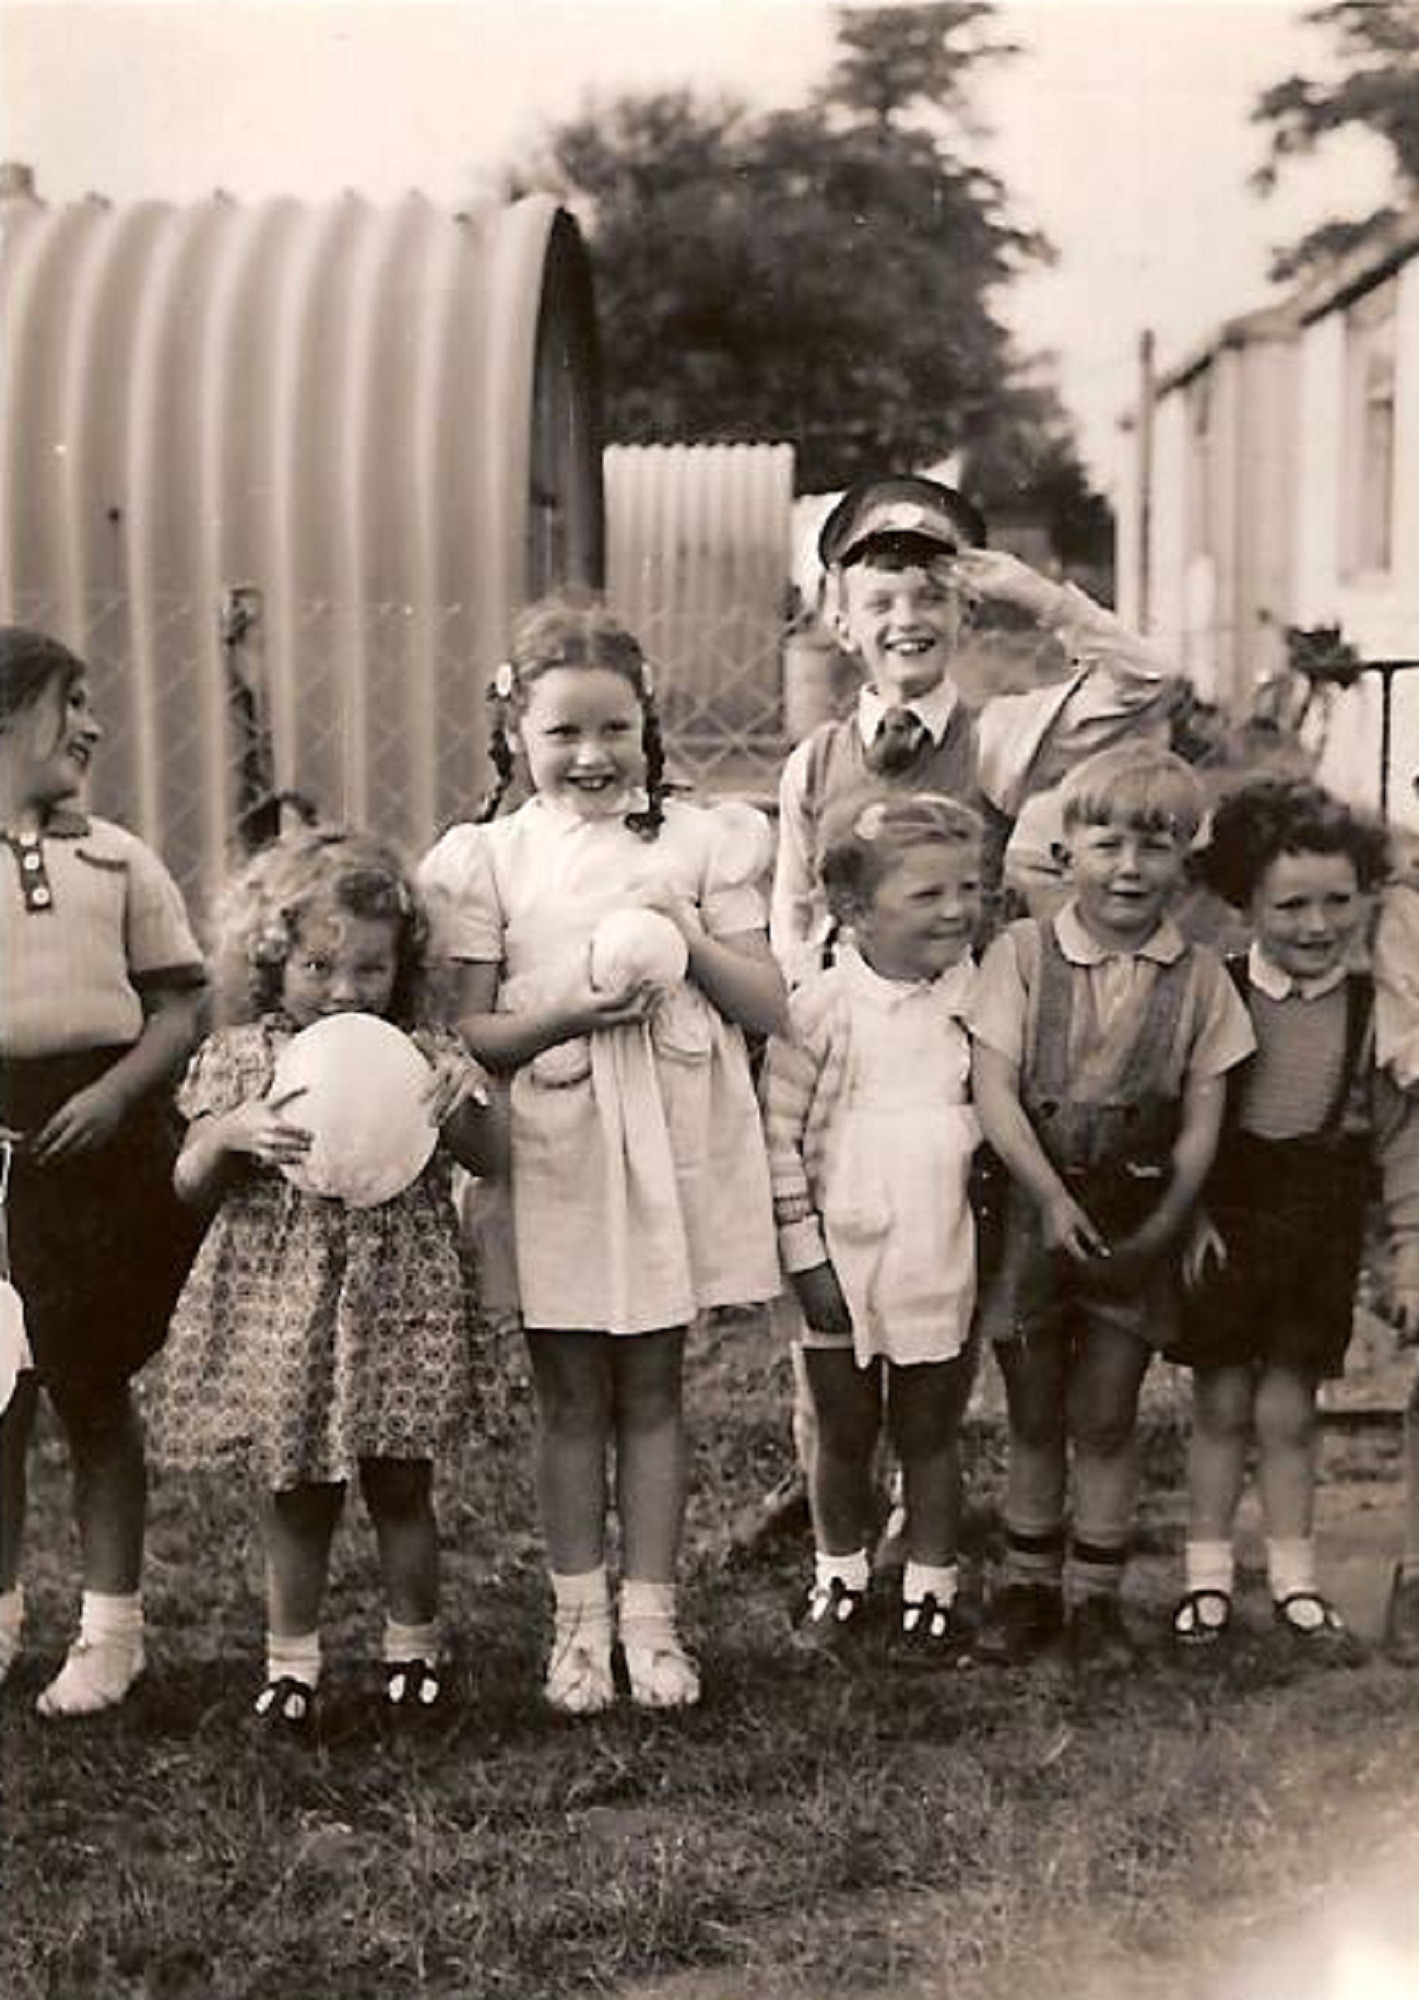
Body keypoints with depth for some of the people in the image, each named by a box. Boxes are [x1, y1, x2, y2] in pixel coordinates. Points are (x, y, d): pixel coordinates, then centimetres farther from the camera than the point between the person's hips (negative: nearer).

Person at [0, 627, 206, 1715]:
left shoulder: (118, 857, 6)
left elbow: (180, 1010, 5)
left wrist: (115, 1093, -13)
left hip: (101, 1134, 1)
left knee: (95, 1387, 7)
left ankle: (112, 1623, 18)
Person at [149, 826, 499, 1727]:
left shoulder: (424, 1054, 0)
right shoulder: (242, 1058, 0)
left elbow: (489, 1161, 0)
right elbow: (191, 1185, 0)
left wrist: (455, 1109, -19)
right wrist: (233, 1132, -20)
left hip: (396, 1298, 0)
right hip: (281, 1304, 0)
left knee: (400, 1484, 9)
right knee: (296, 1494, 9)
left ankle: (414, 1645, 27)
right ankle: (292, 1659, 23)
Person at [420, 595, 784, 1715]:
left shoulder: (700, 841, 5)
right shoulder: (490, 859, 1)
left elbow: (771, 1007, 3)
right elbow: (467, 1035, -3)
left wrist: (692, 941, -13)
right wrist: (571, 1009, -18)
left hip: (674, 1149, 1)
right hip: (552, 1153, -1)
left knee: (652, 1389, 9)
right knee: (571, 1396, 8)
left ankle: (649, 1616, 19)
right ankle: (579, 1622, 20)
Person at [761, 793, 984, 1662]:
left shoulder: (976, 999, -1)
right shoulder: (822, 1008, -12)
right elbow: (777, 1133, -10)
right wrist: (806, 1254, -11)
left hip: (943, 1267, 2)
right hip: (844, 1265, -2)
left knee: (931, 1436, 12)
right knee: (843, 1436, 14)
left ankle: (932, 1593, 26)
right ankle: (840, 1580, 32)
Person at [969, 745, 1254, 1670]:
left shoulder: (1199, 976, -1)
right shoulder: (1023, 952, -4)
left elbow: (1202, 1118, -1)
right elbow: (994, 1085, -11)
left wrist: (1161, 1227, -11)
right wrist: (1052, 1196, -19)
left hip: (1137, 1227, 0)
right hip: (1036, 1213, 0)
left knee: (1106, 1418, 6)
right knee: (1033, 1416, 11)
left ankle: (1099, 1595, 20)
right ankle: (1030, 1587, 26)